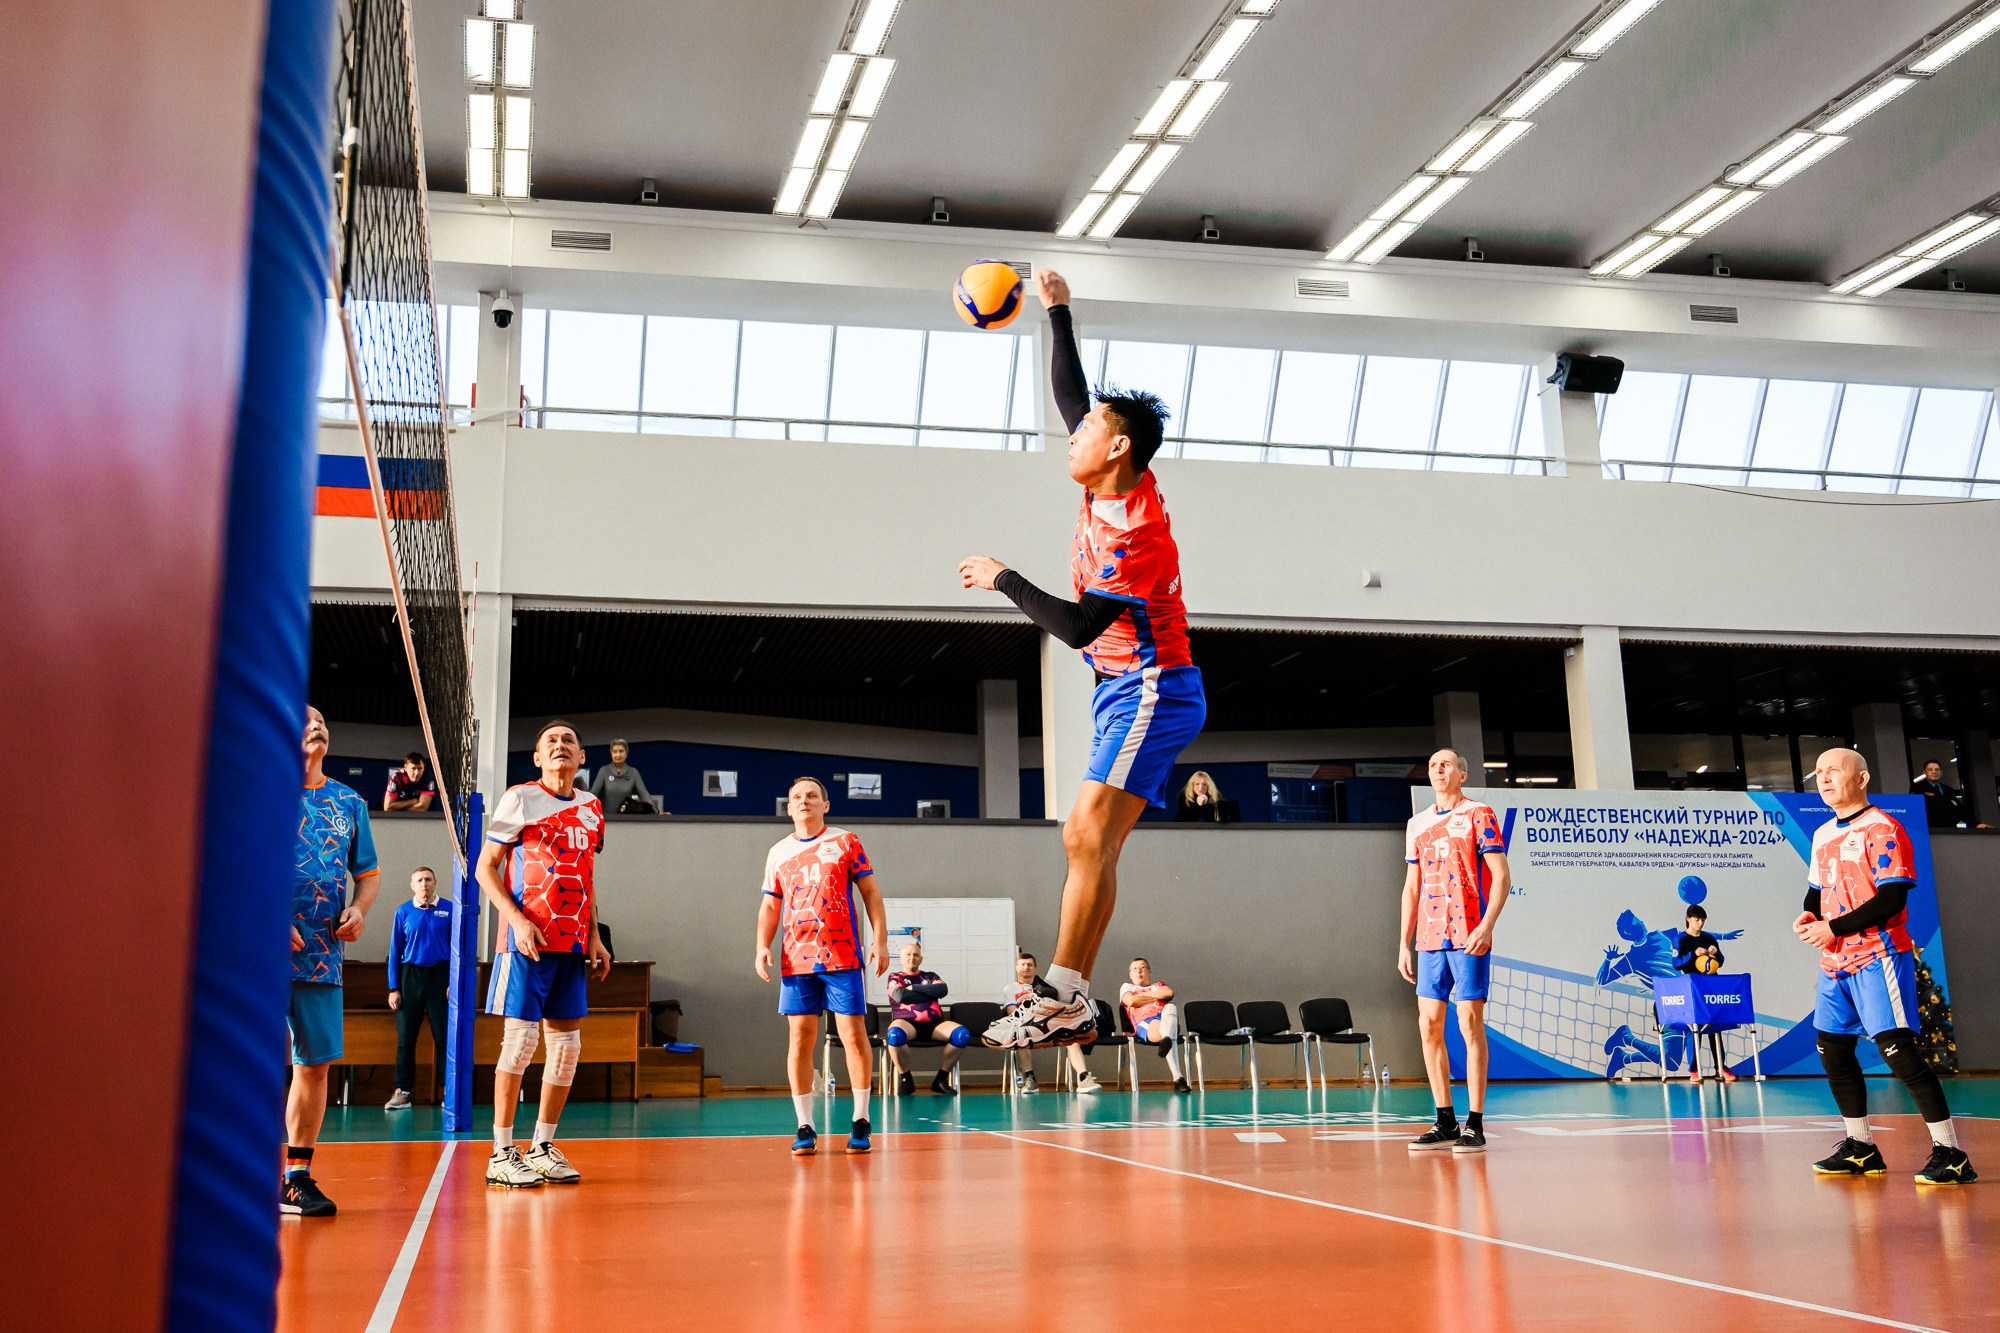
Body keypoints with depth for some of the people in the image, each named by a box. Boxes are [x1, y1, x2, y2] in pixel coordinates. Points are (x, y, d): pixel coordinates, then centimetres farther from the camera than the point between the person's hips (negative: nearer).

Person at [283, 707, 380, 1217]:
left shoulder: (350, 802, 15)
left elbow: (368, 872, 22)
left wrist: (359, 909, 3)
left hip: (323, 953, 5)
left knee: (316, 1063, 6)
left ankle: (299, 1174, 15)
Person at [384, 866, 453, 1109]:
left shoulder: (448, 910, 2)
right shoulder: (403, 912, 5)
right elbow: (395, 951, 7)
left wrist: (454, 982, -5)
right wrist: (394, 988, 1)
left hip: (440, 974, -1)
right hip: (410, 974, 1)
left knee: (443, 1036, 0)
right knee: (405, 1037, 1)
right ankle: (402, 1091, 6)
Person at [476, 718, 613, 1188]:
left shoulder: (591, 807, 14)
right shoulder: (519, 799, -1)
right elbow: (485, 867, -4)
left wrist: (594, 938, 14)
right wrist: (516, 919, -16)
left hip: (573, 942, 6)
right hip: (527, 938, -6)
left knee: (567, 1045, 6)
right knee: (520, 1040, -6)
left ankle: (542, 1148, 17)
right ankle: (501, 1155, 3)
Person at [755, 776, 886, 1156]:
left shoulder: (846, 842, 4)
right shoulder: (778, 853, 13)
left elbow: (870, 892, 4)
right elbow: (770, 905, 16)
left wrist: (879, 940, -5)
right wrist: (762, 946, 1)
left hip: (843, 956, -3)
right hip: (796, 959, 3)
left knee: (853, 1034, -4)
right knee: (799, 1039, 0)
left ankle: (860, 1122, 5)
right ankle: (805, 1127, 6)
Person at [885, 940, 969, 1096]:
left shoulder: (931, 976, 25)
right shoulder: (895, 977, 17)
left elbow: (943, 990, 1)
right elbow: (901, 996, -5)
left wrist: (913, 988, 1)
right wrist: (930, 992, 2)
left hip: (934, 1024, 3)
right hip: (907, 1022, -3)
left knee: (962, 1034, -27)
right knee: (894, 1035, -41)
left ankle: (941, 1079, -12)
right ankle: (905, 1079, -18)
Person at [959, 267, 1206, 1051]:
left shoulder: (1136, 531, -22)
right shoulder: (1110, 487, 4)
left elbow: (1078, 627, -25)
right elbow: (1072, 398, 19)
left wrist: (1002, 580, -15)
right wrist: (1058, 312, 17)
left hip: (1151, 692, -10)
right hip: (1124, 691, 10)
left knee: (1089, 835, -19)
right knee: (1087, 841, 4)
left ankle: (1063, 998, -20)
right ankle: (1074, 1002, 4)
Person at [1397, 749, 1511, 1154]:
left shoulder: (1478, 815, -1)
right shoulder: (1418, 824, 16)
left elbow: (1502, 876, -7)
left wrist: (1487, 926, -19)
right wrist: (1404, 943, 14)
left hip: (1469, 937, -6)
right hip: (1431, 939, 6)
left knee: (1470, 1025, -5)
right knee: (1429, 1026, 3)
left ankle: (1475, 1125, 1)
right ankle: (1446, 1124, 12)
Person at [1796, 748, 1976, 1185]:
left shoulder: (1881, 828, -11)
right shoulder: (1823, 835, 15)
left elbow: (1891, 898, -18)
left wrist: (1835, 927, -18)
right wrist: (1809, 916, 3)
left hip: (1877, 957, -9)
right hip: (1835, 962, 9)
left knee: (1897, 1049, -15)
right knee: (1832, 1051, 11)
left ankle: (1950, 1153, -10)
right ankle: (1861, 1149, 22)